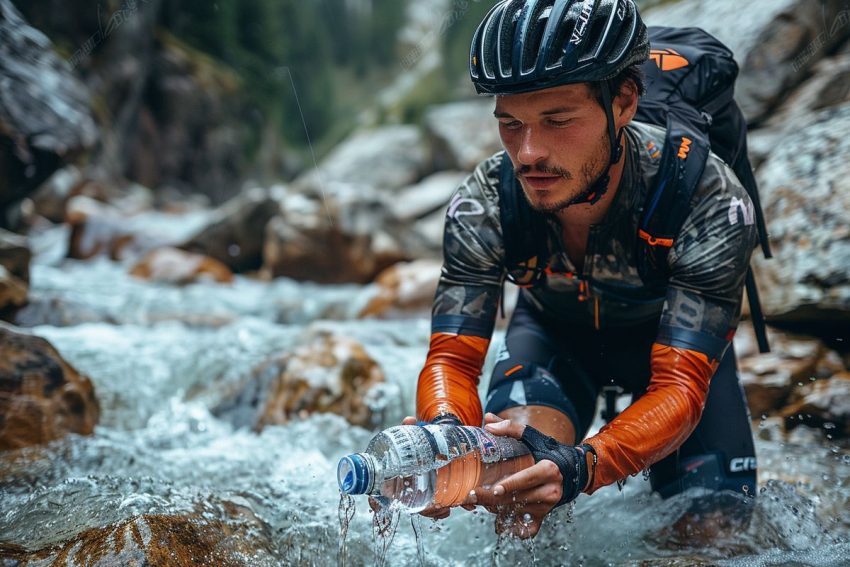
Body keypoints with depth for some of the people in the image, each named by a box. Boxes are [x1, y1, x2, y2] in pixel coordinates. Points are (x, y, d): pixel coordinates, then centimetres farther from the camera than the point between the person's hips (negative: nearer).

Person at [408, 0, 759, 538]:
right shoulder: (482, 207, -31)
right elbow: (453, 357, -28)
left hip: (676, 336, 1)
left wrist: (581, 467, -61)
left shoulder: (710, 205, -37)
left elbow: (679, 385, -41)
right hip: (554, 329, 0)